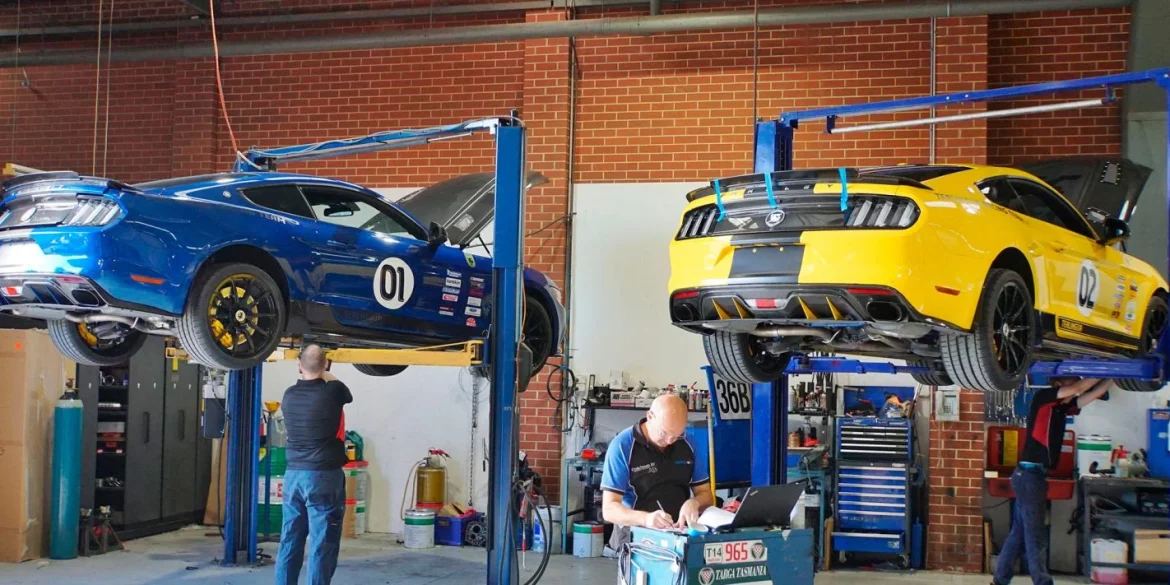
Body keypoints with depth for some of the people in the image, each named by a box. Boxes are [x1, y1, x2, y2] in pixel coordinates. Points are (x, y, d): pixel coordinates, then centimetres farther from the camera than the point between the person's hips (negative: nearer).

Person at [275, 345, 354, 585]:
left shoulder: (289, 394, 2)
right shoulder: (333, 391, -10)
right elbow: (348, 395, 14)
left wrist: (322, 381, 36)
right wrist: (327, 377, 29)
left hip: (293, 475, 5)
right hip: (324, 476, -5)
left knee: (289, 542, 12)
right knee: (322, 545, -2)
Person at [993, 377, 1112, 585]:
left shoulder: (1062, 408, 14)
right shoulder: (1042, 398, -7)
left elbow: (1094, 393, 13)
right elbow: (1077, 388, -15)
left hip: (1032, 475, 9)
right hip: (1030, 475, -9)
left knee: (1019, 532, 11)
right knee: (1035, 535, -3)